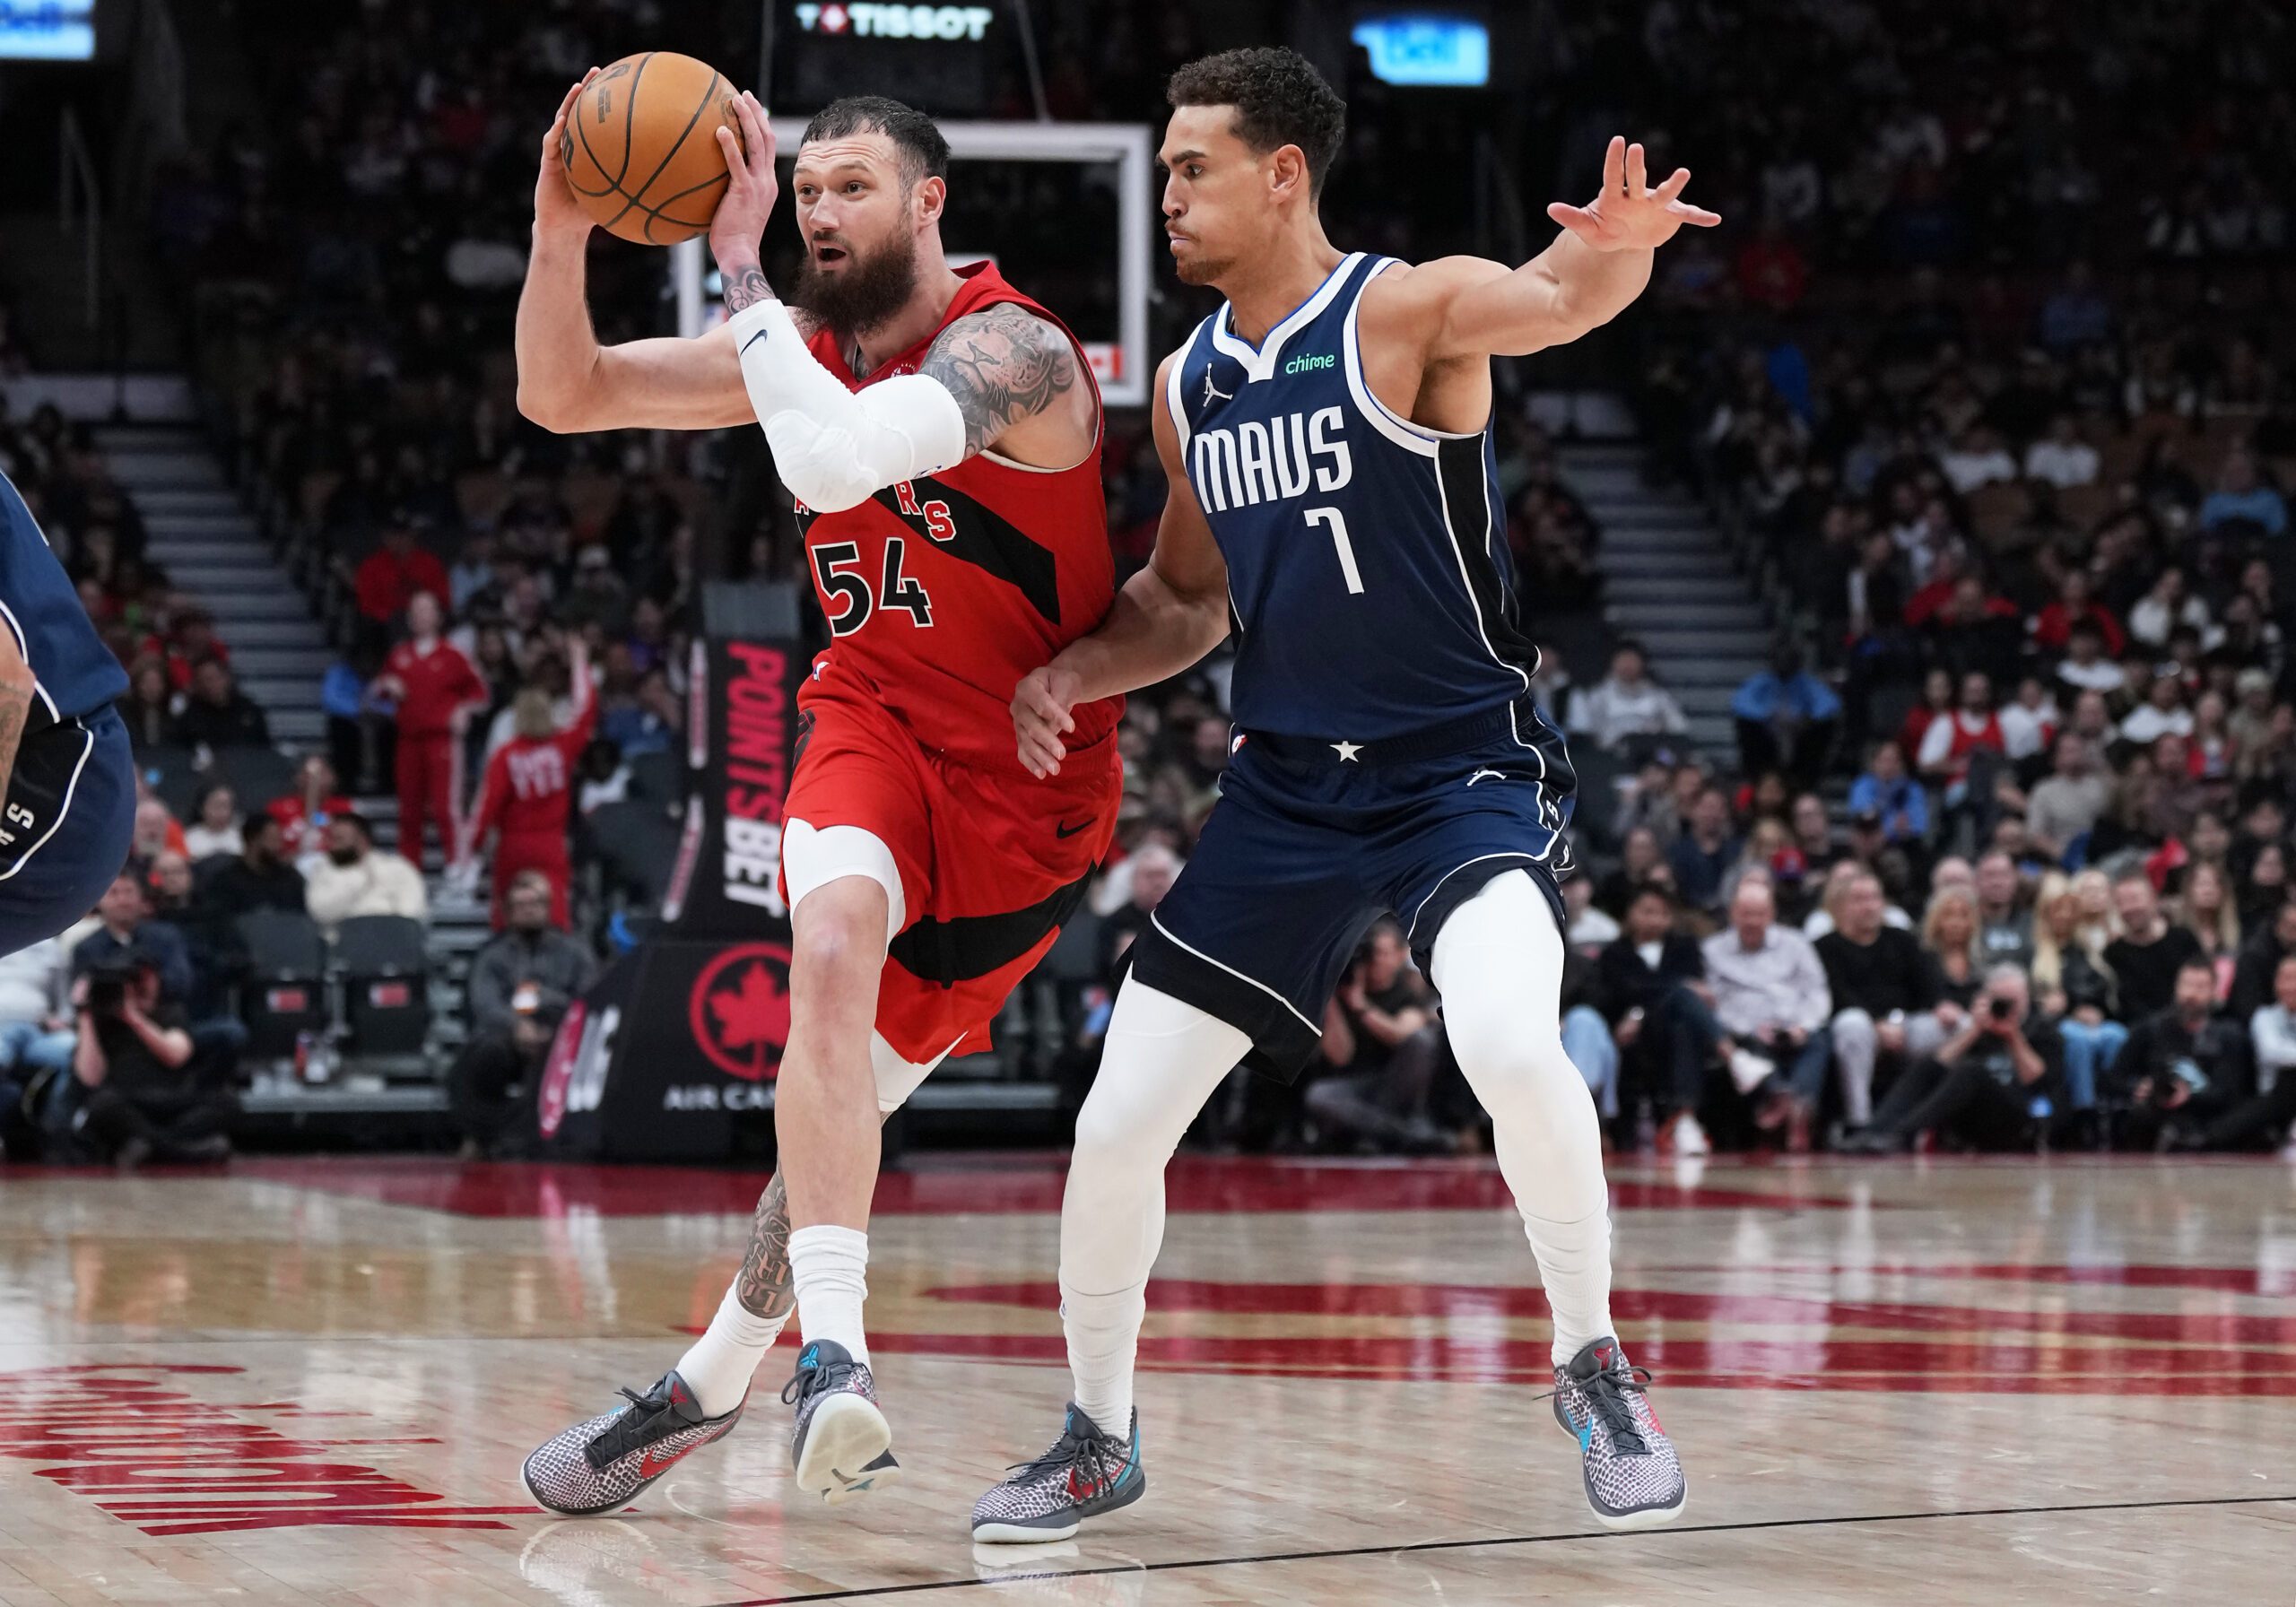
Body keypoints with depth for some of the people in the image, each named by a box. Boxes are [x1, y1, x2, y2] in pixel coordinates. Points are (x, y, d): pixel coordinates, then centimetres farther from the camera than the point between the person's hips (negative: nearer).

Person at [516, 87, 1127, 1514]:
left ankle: (718, 1378, 23)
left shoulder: (1010, 350, -20)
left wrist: (741, 259, -31)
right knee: (836, 939, -29)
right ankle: (833, 1353, -36)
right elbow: (561, 396, 3)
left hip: (1026, 775, -4)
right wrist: (563, 230, -15)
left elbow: (836, 460, -38)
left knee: (852, 1092, 2)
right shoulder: (806, 343, 4)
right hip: (875, 722, 4)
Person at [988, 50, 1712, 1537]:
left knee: (1510, 1043, -33)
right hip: (1288, 787, 6)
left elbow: (1561, 299, -33)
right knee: (1117, 1128, 1)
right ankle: (1098, 1440, 24)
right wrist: (1073, 674, 0)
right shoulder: (1189, 383, 7)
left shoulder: (1406, 312, -12)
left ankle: (1595, 1369, -9)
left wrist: (1617, 249, -57)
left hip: (1464, 766, -6)